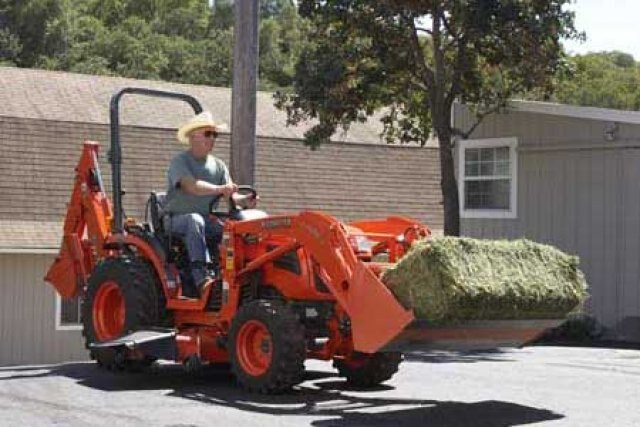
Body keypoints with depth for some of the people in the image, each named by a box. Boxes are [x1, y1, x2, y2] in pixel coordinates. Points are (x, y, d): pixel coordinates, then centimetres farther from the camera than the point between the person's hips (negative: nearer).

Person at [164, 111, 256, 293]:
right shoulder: (179, 162, -4)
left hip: (208, 221, 5)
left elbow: (231, 194, 1)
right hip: (178, 220, -5)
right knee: (195, 220, -38)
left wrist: (244, 201, -23)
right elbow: (192, 186, -24)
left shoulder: (218, 166, 14)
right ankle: (201, 275, -44)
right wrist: (219, 189, -41)